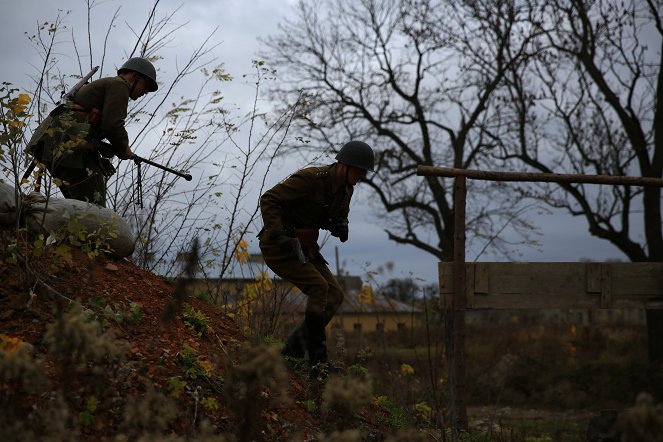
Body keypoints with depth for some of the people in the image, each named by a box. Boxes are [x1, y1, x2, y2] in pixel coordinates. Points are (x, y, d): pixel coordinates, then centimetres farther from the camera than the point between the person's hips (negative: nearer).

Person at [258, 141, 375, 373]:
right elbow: (268, 199, -22)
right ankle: (317, 358, -18)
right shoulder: (311, 179, -23)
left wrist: (340, 226, -4)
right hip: (278, 246, -9)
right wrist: (278, 234, -33)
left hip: (304, 246, 9)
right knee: (319, 287, -23)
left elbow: (340, 215, 21)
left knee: (335, 294, -2)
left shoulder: (346, 188, 3)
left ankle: (293, 350, 5)